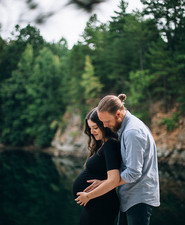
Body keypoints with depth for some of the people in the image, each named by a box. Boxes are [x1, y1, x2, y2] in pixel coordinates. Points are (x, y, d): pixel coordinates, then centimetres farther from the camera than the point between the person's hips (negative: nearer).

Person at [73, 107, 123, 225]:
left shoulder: (110, 145, -18)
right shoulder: (102, 145, 12)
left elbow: (113, 180, -26)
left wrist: (88, 196, -18)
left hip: (100, 207, -9)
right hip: (93, 207, 9)